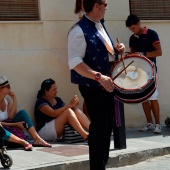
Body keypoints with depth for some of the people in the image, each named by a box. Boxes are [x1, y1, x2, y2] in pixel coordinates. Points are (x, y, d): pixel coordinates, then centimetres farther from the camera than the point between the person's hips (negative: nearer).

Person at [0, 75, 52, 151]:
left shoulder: (7, 101, 8)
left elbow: (11, 118, -5)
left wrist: (14, 100, -7)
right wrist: (16, 124, -21)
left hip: (9, 128, 7)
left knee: (22, 112, -8)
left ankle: (37, 139, -21)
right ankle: (23, 142, -44)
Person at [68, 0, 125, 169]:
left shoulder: (100, 25, 11)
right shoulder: (79, 30, -17)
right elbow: (75, 62, -25)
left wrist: (116, 49, 5)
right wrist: (98, 76, -33)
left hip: (107, 85, 9)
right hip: (92, 87, -9)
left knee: (107, 127, 14)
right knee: (99, 127, -5)